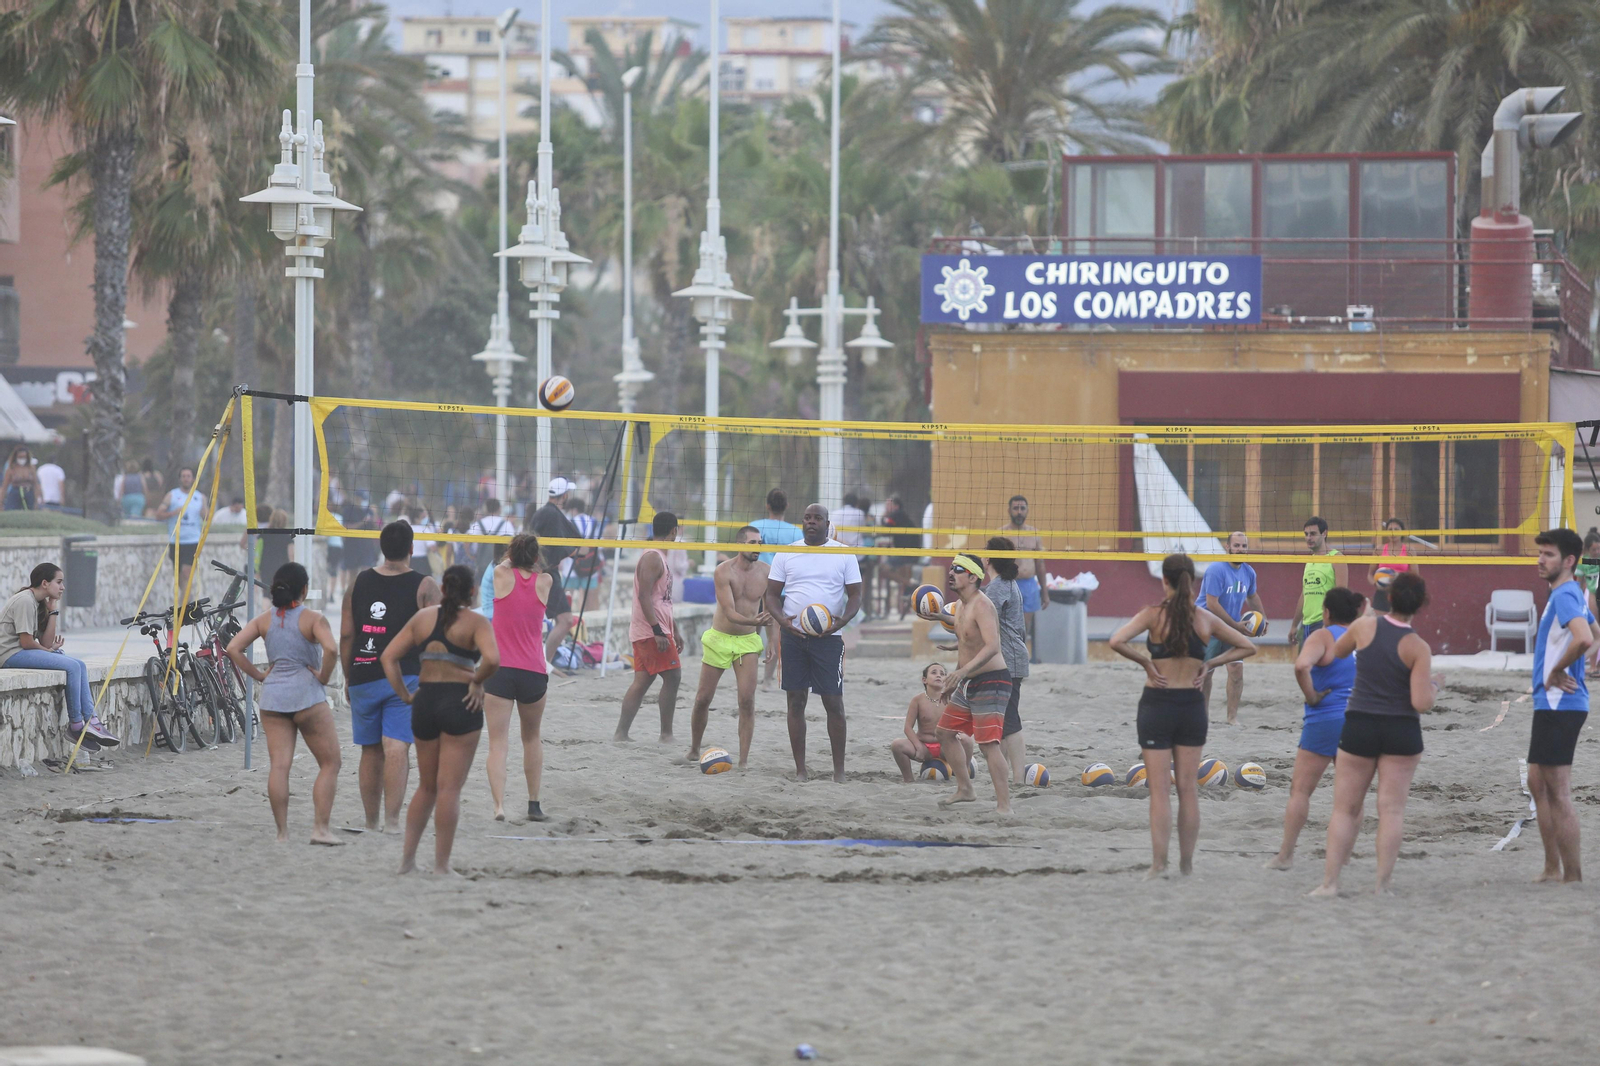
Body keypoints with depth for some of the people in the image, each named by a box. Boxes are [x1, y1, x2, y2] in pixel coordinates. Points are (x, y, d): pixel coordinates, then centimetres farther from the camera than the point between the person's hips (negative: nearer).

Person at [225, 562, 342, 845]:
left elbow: (233, 648, -2)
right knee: (329, 763, 6)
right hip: (306, 695, -4)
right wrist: (323, 676, -9)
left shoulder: (264, 620, 5)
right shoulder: (312, 619, -7)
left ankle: (282, 832, 2)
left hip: (272, 695, 4)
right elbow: (330, 649, -24)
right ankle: (320, 828, -3)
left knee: (279, 765, 3)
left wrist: (258, 674, 5)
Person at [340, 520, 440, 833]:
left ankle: (371, 822, 19)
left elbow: (346, 635, 8)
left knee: (371, 751, 13)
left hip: (363, 678, 3)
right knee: (396, 749, -9)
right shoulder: (424, 587, -3)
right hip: (406, 678, -3)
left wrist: (348, 678, 17)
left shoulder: (358, 583, 7)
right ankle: (392, 820, -20)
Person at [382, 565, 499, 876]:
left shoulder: (422, 618, 9)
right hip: (460, 703, -5)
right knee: (449, 788, -2)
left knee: (426, 786, 18)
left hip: (425, 701, 5)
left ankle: (407, 856, 14)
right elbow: (492, 658, -23)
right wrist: (476, 682, -6)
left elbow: (389, 657, 7)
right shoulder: (476, 622, -6)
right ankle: (441, 864, -2)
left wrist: (405, 695, 6)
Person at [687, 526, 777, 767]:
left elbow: (768, 608, 10)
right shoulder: (724, 571, -15)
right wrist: (753, 621, -41)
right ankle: (694, 750, 25)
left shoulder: (765, 571, -3)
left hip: (748, 641, 2)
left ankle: (743, 761, -9)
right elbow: (729, 612, -24)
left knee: (747, 701, -11)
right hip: (719, 638, -2)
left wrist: (772, 640, 3)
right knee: (703, 699, 5)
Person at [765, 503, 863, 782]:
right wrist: (783, 620, -11)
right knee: (796, 701, 2)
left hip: (829, 637, -2)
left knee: (834, 702, -4)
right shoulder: (786, 554, 8)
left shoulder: (843, 554, 4)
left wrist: (842, 621, -16)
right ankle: (800, 769, 8)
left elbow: (855, 595, 4)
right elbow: (772, 594, 9)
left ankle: (839, 770, 2)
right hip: (793, 636, 2)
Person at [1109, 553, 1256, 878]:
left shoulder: (1153, 615, -9)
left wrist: (1144, 661, -9)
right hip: (1193, 705, 3)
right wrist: (1210, 665, 7)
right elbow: (1247, 647, 10)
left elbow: (1117, 641, -23)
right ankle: (1187, 863, 14)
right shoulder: (1205, 619, 1)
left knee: (1160, 790, 0)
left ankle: (1158, 864, -4)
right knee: (1189, 789, 10)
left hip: (1157, 703, -3)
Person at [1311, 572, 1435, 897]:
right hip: (1402, 731, -1)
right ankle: (1382, 885, 2)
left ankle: (1330, 881, 4)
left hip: (1359, 727, 1)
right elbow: (1421, 703, -14)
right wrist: (1433, 689, 7)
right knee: (1392, 809, 4)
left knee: (1345, 808, 9)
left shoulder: (1365, 626, -4)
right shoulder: (1418, 648, -10)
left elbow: (1335, 652, 16)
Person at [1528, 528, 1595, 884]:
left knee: (1558, 792, -7)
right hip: (1550, 705, 11)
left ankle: (1572, 876, -3)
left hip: (1560, 705, -11)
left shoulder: (1565, 596, -17)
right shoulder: (1569, 595, 14)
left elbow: (1585, 639, -34)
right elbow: (1589, 634, 26)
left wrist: (1557, 671, -20)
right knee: (1537, 784, 16)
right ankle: (1553, 870, 22)